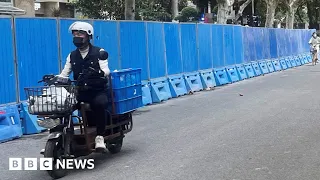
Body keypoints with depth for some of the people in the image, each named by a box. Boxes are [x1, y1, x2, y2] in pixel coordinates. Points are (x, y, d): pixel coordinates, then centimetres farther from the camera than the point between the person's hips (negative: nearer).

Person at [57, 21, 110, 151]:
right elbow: (64, 74, 10)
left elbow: (106, 70, -13)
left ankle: (100, 137, -25)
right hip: (79, 92, 4)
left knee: (99, 103, -36)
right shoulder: (72, 56, 14)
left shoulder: (99, 52, 1)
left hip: (98, 91, -4)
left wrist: (100, 72, -37)